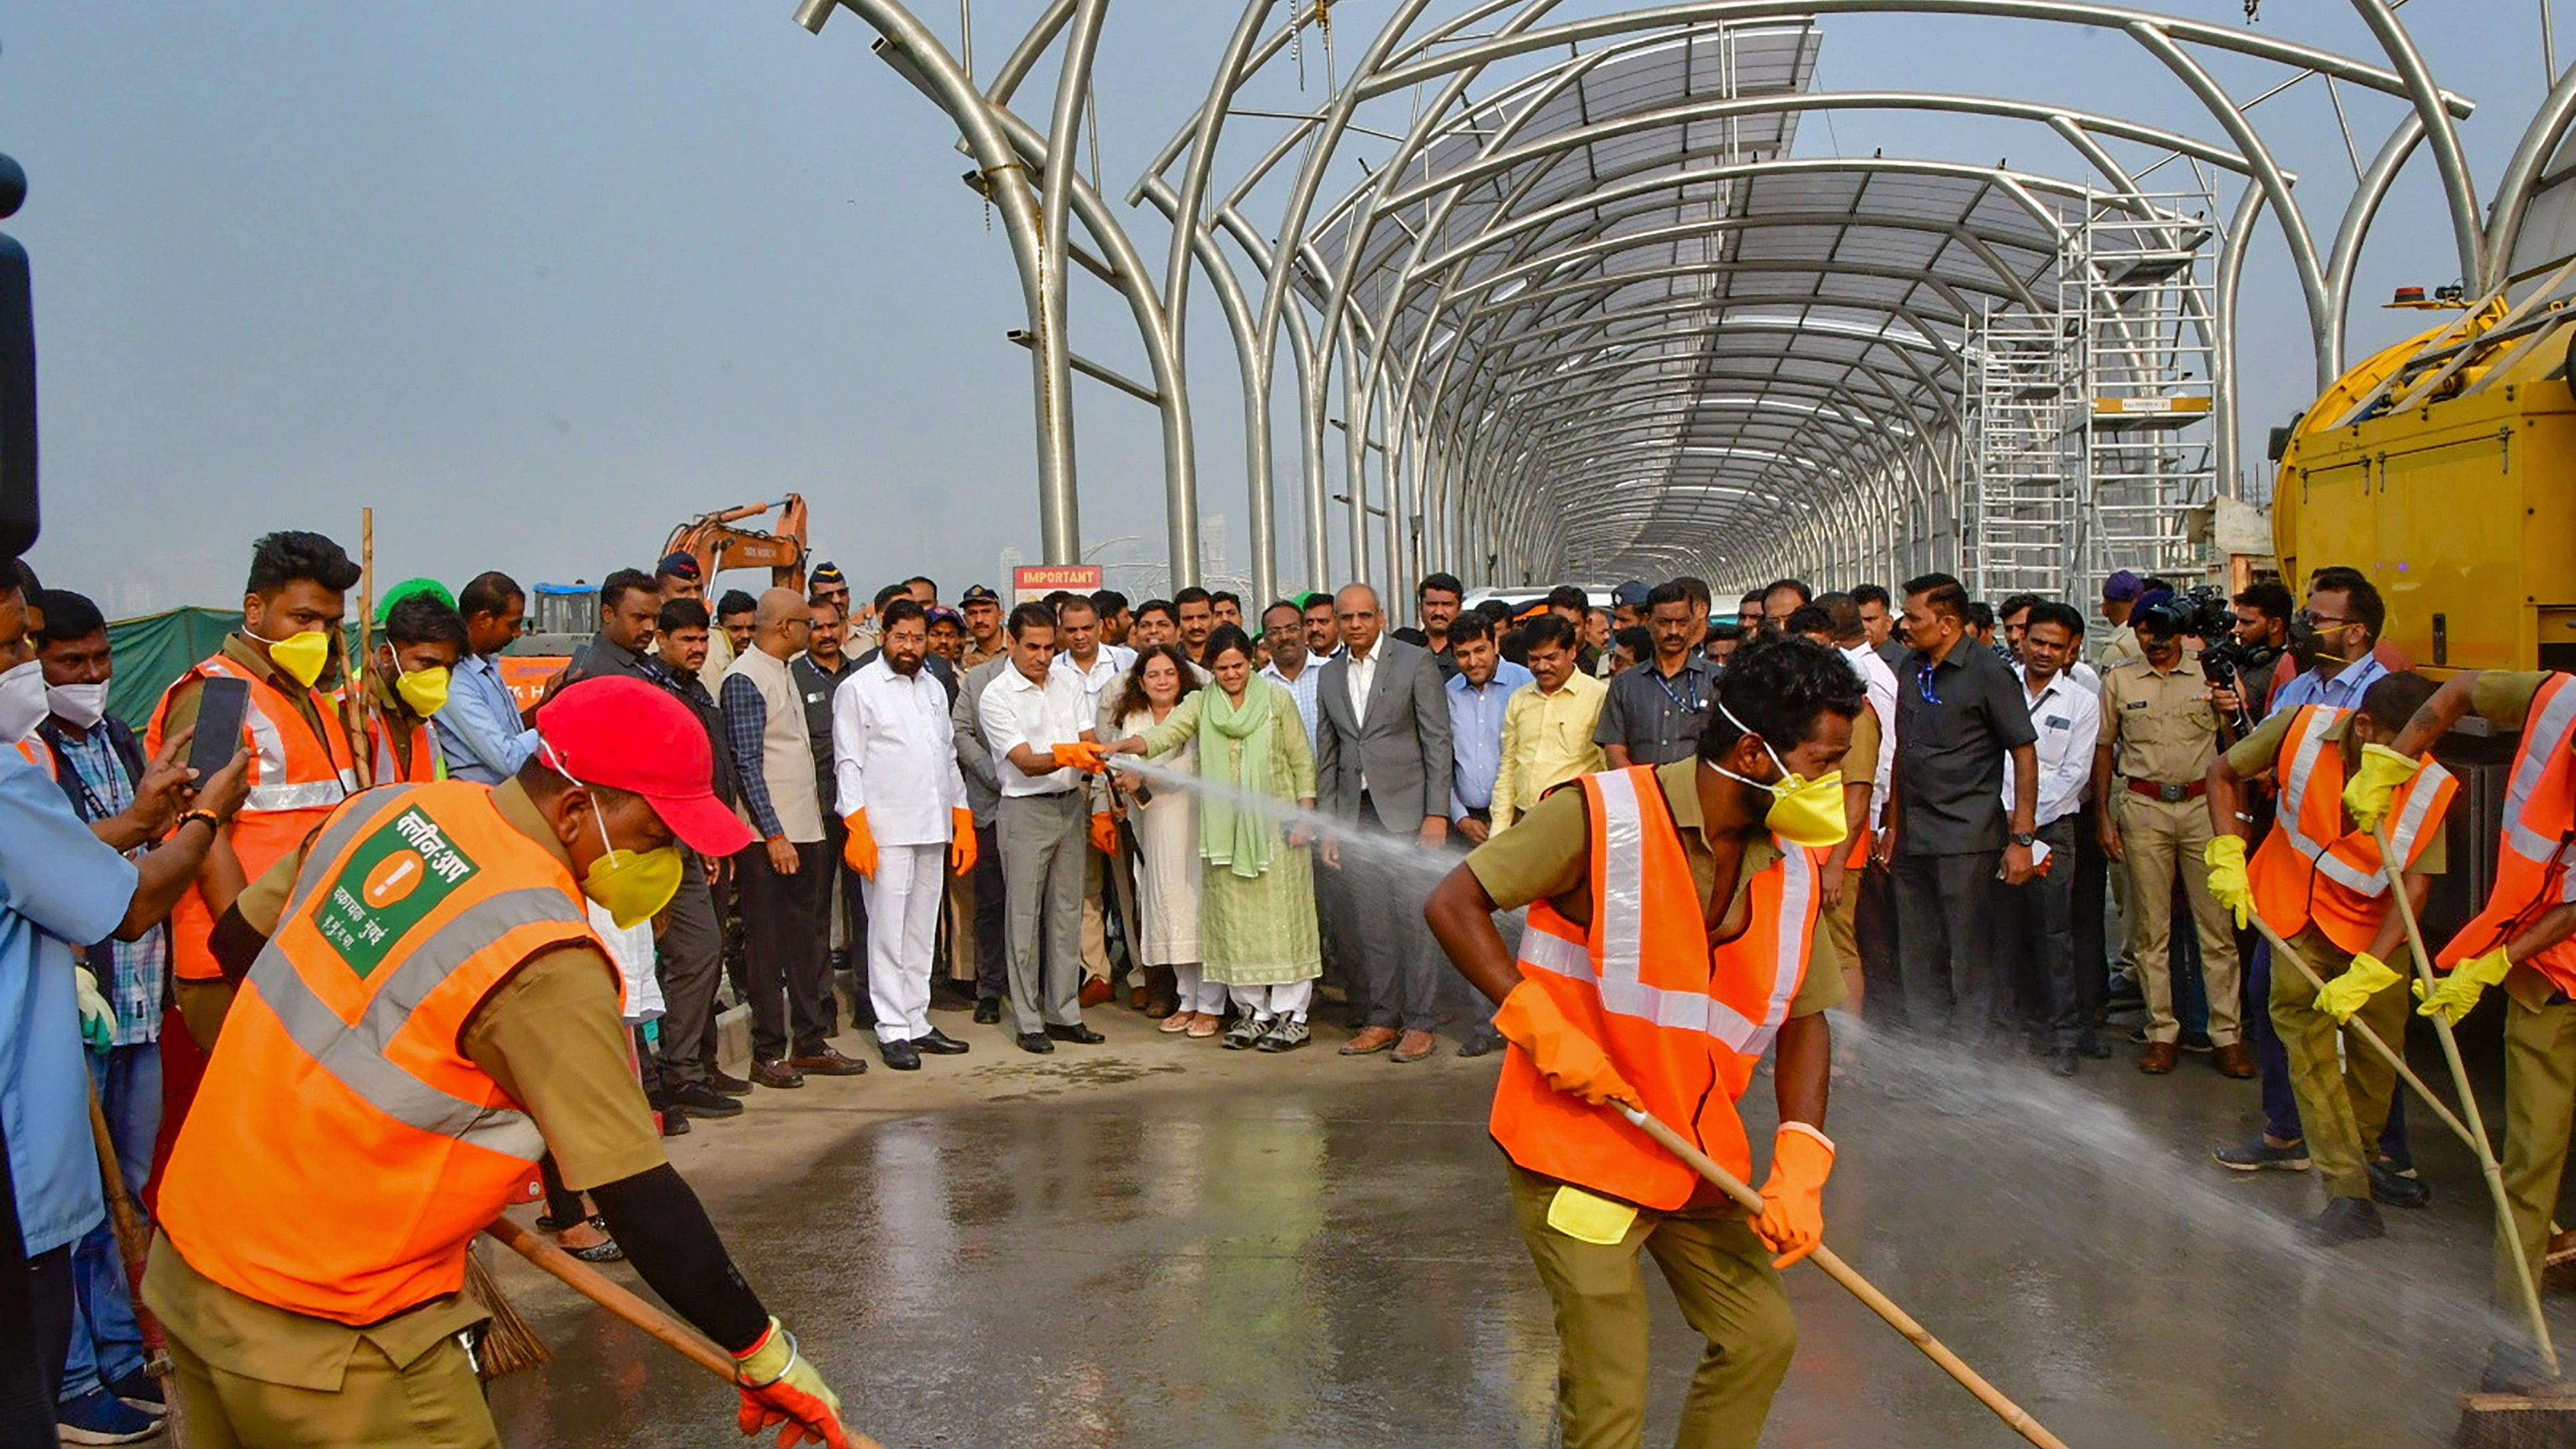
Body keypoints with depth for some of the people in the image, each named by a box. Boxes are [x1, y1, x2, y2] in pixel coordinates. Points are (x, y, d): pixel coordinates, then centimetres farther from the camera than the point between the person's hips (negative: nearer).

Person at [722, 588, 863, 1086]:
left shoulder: (784, 672, 15)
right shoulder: (744, 680, -12)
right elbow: (747, 765, -16)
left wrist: (809, 817, 13)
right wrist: (774, 834, -19)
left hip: (803, 830, 9)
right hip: (768, 838, -9)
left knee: (808, 940, 12)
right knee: (767, 947, -1)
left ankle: (811, 1043, 20)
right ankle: (768, 1053, 7)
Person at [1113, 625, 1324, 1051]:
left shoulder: (1276, 699, 5)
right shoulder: (1201, 704, 8)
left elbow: (1302, 761, 5)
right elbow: (1164, 735, -9)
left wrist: (1304, 816, -3)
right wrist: (1124, 746, -28)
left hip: (1275, 823, -2)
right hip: (1224, 828, 2)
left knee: (1282, 915, -2)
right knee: (1234, 919, 3)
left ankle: (1291, 1014, 4)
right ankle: (1254, 1010, 13)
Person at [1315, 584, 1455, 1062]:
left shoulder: (1415, 662, -1)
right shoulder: (1330, 676, 13)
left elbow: (1437, 741, -4)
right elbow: (1327, 757, 15)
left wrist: (1437, 813, -10)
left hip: (1406, 809, -4)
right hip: (1355, 815, 4)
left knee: (1413, 916, -5)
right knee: (1369, 922, 4)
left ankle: (1419, 1022, 4)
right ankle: (1381, 1019, 14)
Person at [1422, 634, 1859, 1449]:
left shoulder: (1792, 867, 2)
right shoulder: (1602, 815, -18)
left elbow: (1804, 1019, 8)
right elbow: (1453, 905, -15)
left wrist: (1799, 1168, -5)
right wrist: (1541, 1024, -23)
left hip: (1699, 1159, 7)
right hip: (1580, 1147, -6)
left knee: (1761, 1340, 15)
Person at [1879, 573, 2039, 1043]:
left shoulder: (1988, 672, -7)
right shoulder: (1912, 670, 13)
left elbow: (2025, 755, -8)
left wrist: (2021, 838, -13)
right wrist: (1893, 826, 16)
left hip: (1968, 837, -7)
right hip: (1914, 840, 7)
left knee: (1972, 958, -2)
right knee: (1919, 959, 12)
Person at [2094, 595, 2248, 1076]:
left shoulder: (2212, 675, 5)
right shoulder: (2118, 680, 7)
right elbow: (2104, 748, 12)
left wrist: (2228, 713, -14)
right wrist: (2104, 816, 7)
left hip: (2203, 803, -1)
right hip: (2143, 807, 1)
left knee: (2217, 924, -2)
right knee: (2151, 928, 4)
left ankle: (2226, 1035, 4)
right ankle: (2162, 1032, 13)